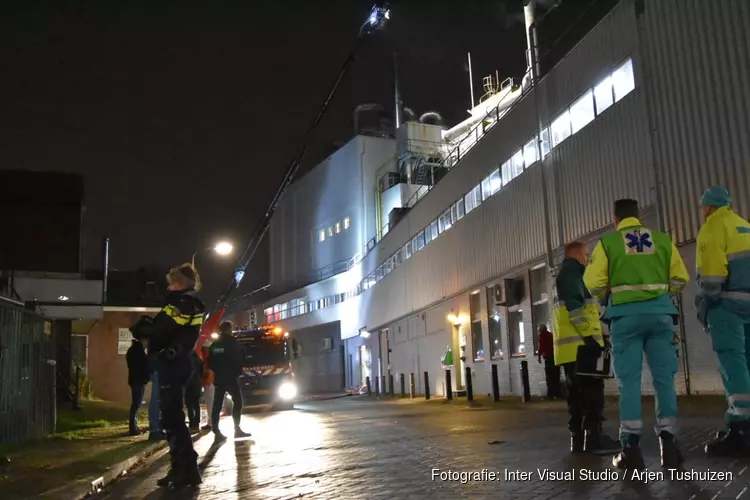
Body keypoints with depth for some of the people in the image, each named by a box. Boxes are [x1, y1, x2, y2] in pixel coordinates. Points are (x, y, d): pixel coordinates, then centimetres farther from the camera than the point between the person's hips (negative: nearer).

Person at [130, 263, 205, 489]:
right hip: (178, 363, 10)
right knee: (172, 417, 14)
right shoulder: (191, 304, 20)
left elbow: (162, 331, -19)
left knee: (172, 418, -8)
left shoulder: (182, 302, -12)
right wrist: (148, 326, 5)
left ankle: (188, 470, -6)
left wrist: (140, 329, -2)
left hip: (172, 364, -10)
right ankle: (181, 469, 18)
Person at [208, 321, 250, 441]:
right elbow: (238, 359, -10)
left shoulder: (214, 344, 11)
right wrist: (238, 371, 4)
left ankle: (216, 431, 2)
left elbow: (210, 362, 12)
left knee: (217, 405, 5)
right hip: (231, 377, -6)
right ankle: (237, 429, -6)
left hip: (218, 378, 6)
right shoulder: (231, 342, -7)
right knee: (237, 402, -1)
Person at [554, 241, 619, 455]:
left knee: (578, 392, 9)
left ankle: (578, 438, 10)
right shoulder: (571, 273, -3)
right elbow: (575, 306, -17)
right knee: (592, 390, -12)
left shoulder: (569, 275, 29)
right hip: (579, 344, -10)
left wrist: (591, 337, 23)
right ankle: (593, 437, -13)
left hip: (575, 344, 10)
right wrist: (589, 336, -21)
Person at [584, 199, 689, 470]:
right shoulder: (662, 239, 10)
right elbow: (680, 278, 8)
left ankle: (631, 447, -2)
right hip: (660, 312, 2)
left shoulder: (607, 242, 4)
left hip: (626, 314, -2)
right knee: (664, 377, 6)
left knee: (629, 380, 0)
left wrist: (608, 297, 15)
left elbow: (593, 282, -4)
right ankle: (668, 442, 7)